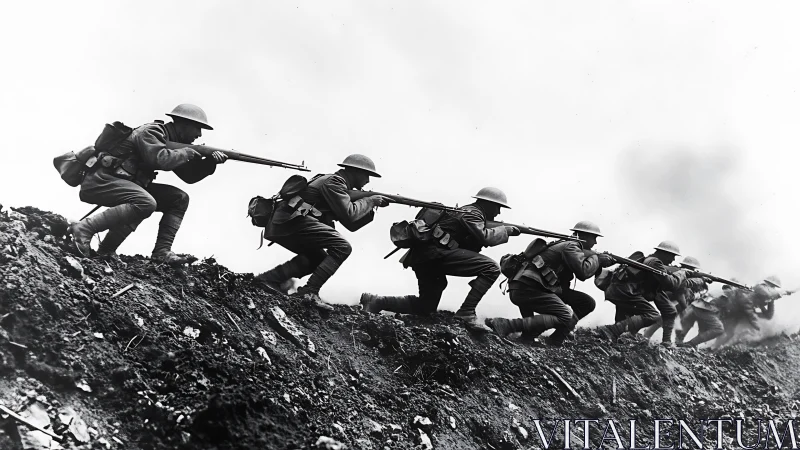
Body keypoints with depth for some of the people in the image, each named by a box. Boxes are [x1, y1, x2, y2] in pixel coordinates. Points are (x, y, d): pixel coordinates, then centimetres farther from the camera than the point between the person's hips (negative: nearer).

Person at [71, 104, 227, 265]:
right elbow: (160, 159, -32)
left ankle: (162, 251, -7)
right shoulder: (151, 132, -13)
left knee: (180, 199, 2)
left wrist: (211, 161, -1)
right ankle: (84, 228, -29)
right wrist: (187, 152, -16)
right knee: (146, 203, -35)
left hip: (127, 184, 9)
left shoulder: (170, 142, 14)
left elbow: (189, 176, 15)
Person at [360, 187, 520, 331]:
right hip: (435, 253, -10)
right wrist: (506, 230, 0)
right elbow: (485, 237, -16)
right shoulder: (472, 213, -1)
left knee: (426, 306, 21)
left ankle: (377, 301, 13)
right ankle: (466, 313, -17)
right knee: (491, 268, -14)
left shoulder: (464, 212, 27)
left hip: (423, 257, 10)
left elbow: (470, 245, 26)